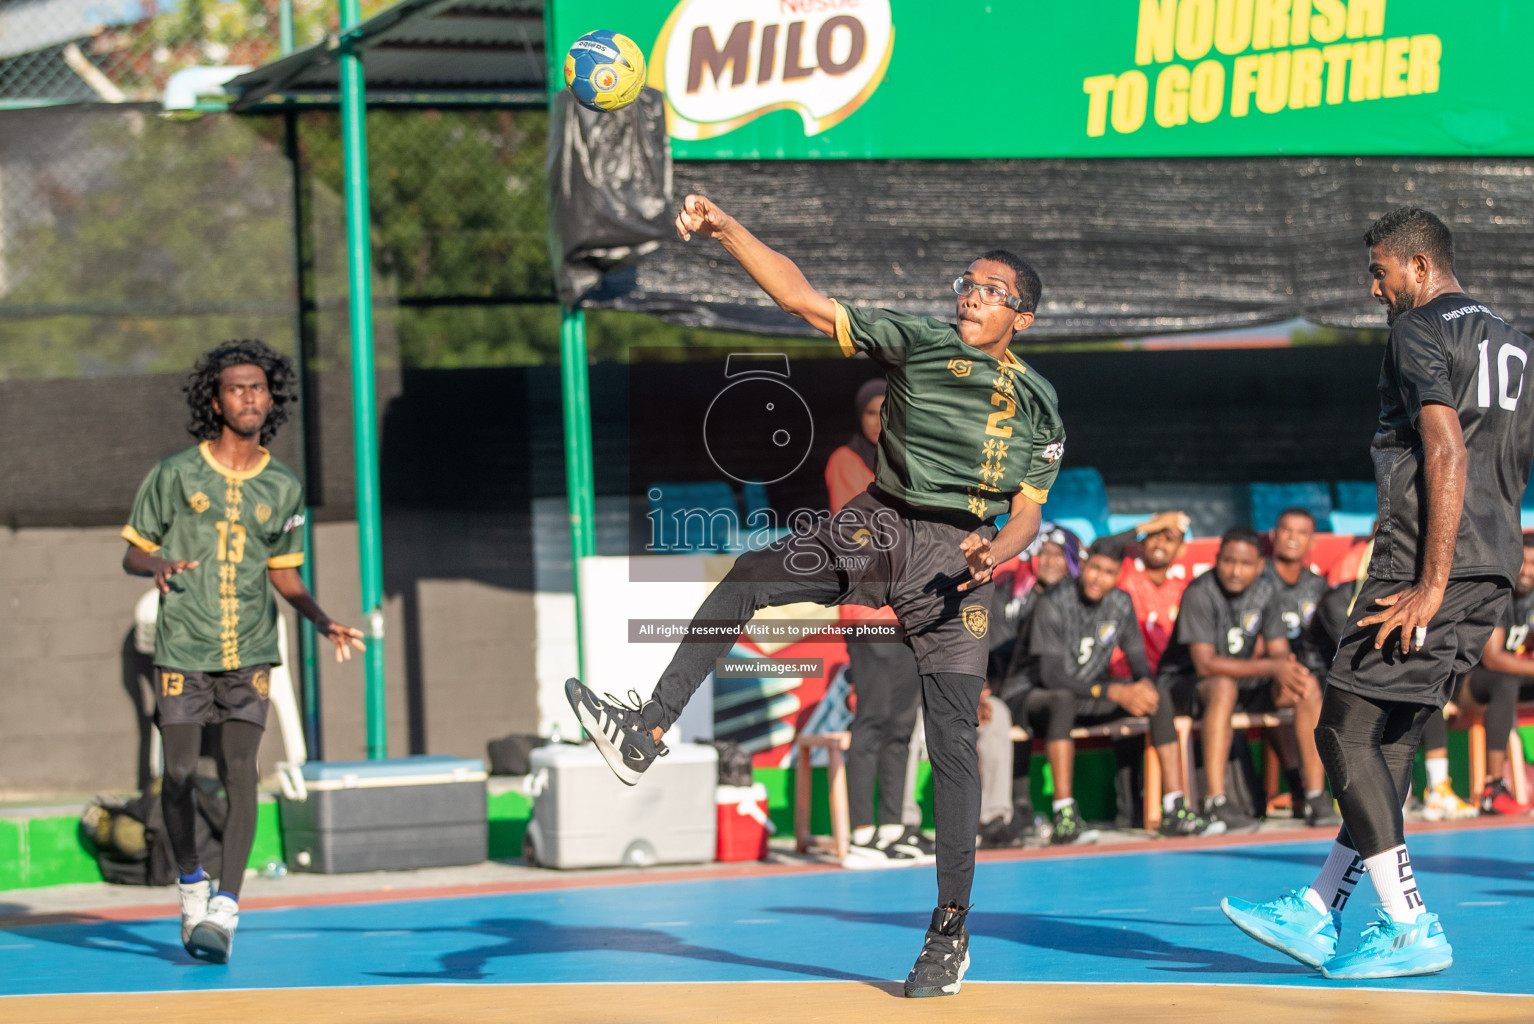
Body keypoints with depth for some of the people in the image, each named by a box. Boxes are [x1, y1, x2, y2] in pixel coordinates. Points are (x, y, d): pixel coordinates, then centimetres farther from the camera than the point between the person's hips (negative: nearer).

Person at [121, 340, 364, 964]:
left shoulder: (283, 489, 6)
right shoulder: (174, 475, 0)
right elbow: (133, 554, 7)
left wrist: (322, 621, 1)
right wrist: (157, 565, -16)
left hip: (248, 653, 1)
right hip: (182, 650, -1)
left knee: (239, 770, -11)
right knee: (180, 774, -4)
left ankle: (223, 912, -11)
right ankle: (191, 884, 22)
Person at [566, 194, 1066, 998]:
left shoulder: (1037, 406, 6)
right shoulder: (915, 343, 5)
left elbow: (1027, 513, 6)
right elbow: (803, 300, -1)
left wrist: (994, 554, -18)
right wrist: (727, 230, -12)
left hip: (956, 555, -2)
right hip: (875, 527, 2)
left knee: (951, 744, -7)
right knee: (750, 576, -20)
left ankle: (950, 933, -2)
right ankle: (646, 734, -21)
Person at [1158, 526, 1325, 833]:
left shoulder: (1265, 591, 0)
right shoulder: (1200, 594, -21)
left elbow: (1280, 652, 2)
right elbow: (1206, 663, -26)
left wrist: (1288, 671, -24)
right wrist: (1271, 667, -29)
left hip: (1243, 680, 7)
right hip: (1187, 683, -6)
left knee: (1308, 687, -12)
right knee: (1223, 687, -39)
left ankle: (1315, 794, -11)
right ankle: (1215, 804, -44)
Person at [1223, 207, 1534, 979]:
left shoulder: (1421, 330, -5)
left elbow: (1447, 452, -18)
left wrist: (1431, 583, -22)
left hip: (1428, 562, -9)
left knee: (1346, 732, -5)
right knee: (1389, 741, 11)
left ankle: (1412, 929, -8)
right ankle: (1318, 915, 12)